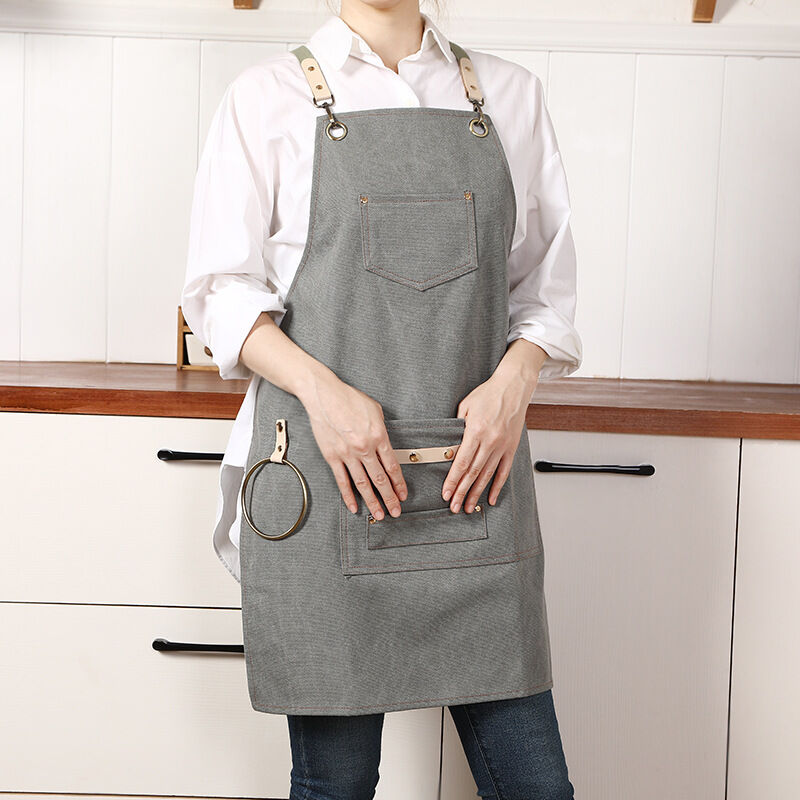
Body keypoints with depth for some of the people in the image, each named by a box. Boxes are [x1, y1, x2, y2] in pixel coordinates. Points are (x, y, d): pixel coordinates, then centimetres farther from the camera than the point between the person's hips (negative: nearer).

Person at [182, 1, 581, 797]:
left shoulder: (510, 94, 13)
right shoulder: (267, 95, 4)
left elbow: (544, 282, 14)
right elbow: (221, 291, 1)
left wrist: (515, 379, -6)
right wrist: (322, 389, -14)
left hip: (474, 469, 3)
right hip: (324, 471, -2)